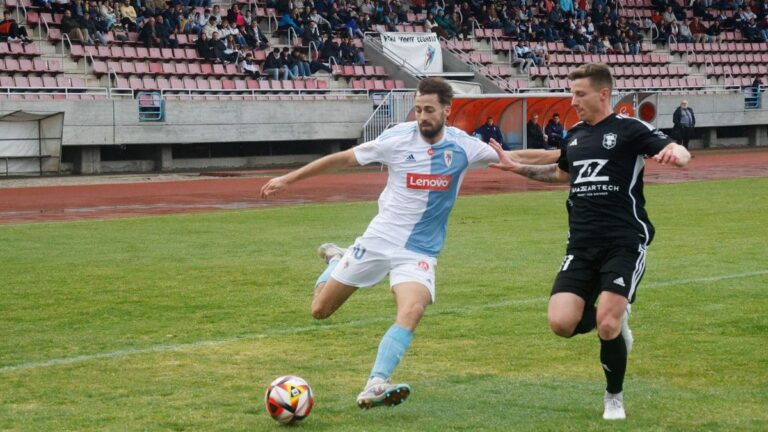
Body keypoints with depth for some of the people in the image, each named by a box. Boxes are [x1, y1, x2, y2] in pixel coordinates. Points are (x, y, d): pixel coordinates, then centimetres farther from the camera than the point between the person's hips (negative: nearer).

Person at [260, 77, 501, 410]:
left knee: (412, 311, -30)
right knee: (320, 311, 6)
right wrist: (288, 179, 2)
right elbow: (343, 159, -1)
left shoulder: (463, 146, -5)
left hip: (420, 253, 0)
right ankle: (335, 260, 38)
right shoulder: (398, 139, -10)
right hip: (378, 241, 0)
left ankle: (374, 387, -33)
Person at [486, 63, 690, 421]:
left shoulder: (629, 129, -4)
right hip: (582, 245, 5)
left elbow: (680, 153, -17)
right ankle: (614, 320, 22)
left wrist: (675, 153, -40)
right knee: (561, 323, -11)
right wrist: (517, 168, 26)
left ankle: (615, 397, 12)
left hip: (624, 243, -5)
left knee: (607, 324, -15)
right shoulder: (575, 135, 14)